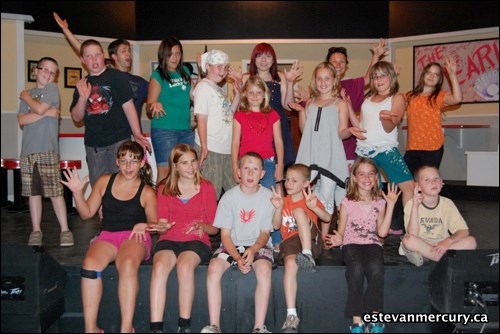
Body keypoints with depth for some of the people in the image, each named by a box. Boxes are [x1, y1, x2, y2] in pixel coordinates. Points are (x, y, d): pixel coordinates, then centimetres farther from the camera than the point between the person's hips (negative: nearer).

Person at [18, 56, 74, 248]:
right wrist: (46, 113, -9)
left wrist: (26, 97, 9)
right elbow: (22, 120, 3)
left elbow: (39, 108, -10)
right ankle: (36, 231, 15)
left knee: (55, 192, -5)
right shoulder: (28, 94, 16)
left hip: (48, 149, -4)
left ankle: (65, 230, 2)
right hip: (28, 150, 4)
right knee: (33, 192, 7)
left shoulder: (52, 89, 5)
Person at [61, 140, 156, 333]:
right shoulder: (104, 182, 11)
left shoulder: (146, 192, 5)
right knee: (90, 263, -31)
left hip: (135, 237, -2)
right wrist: (77, 193, 1)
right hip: (108, 236, 3)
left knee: (128, 263, -37)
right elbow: (87, 213, 16)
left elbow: (154, 224, 11)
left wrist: (144, 226, -11)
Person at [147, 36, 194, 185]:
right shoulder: (158, 76, -2)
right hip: (164, 130, -5)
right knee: (165, 172, -5)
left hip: (186, 130, 6)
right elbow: (149, 106, -5)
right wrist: (154, 106, -28)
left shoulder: (185, 72, 13)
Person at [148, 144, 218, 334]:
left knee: (185, 266, -35)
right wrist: (161, 228, -12)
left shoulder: (206, 188, 9)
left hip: (197, 241, -1)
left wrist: (202, 226, -14)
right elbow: (162, 226, 12)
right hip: (169, 240, 2)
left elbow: (214, 228, 8)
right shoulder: (165, 189, 13)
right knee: (159, 267, -32)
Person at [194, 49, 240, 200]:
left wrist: (237, 94, 9)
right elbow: (201, 119, -13)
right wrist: (204, 147, -18)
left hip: (226, 148, 8)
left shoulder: (219, 89, 17)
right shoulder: (203, 87, -6)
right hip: (211, 148, -8)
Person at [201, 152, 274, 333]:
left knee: (264, 269, -32)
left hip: (258, 244, -1)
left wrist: (253, 250, -21)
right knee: (214, 268, -27)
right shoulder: (229, 196, -5)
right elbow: (225, 235, -4)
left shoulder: (268, 196, -5)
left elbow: (265, 233, 0)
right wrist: (238, 258, -19)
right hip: (232, 244, 1)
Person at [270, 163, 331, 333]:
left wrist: (314, 207, -21)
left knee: (299, 211, -25)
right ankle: (291, 315, -35)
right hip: (290, 241, 2)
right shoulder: (284, 201, 19)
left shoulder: (310, 199, 13)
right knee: (290, 263, -32)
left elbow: (327, 218, -3)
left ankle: (308, 255, -32)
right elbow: (276, 225, 9)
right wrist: (278, 208, -7)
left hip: (311, 241, -1)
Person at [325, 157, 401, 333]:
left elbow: (382, 232, 0)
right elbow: (341, 232, 6)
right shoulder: (347, 202, 5)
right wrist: (337, 239, -18)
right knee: (356, 268, -34)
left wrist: (391, 205, -3)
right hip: (351, 244, -1)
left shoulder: (380, 202, 11)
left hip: (372, 244, 2)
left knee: (376, 268, -32)